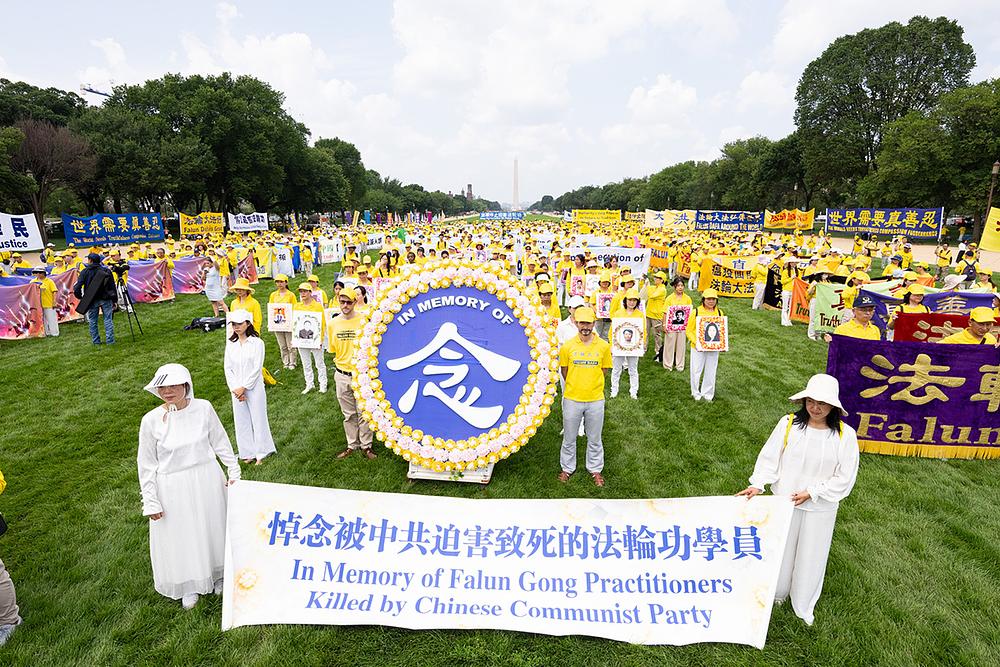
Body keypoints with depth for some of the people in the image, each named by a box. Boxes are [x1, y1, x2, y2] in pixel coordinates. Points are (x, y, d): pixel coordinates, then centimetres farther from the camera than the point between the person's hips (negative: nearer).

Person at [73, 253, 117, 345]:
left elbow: (77, 288, -9)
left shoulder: (85, 272, -3)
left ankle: (96, 341, 15)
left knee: (92, 321, 12)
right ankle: (110, 340, 0)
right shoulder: (106, 271, 0)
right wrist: (114, 300, 8)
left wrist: (80, 297, 8)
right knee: (108, 319, 3)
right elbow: (112, 287, 1)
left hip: (92, 300, 0)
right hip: (106, 299, 0)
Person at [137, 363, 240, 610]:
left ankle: (218, 574, 45)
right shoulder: (151, 420, -14)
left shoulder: (203, 408, -12)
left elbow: (221, 442, 1)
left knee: (212, 528, 19)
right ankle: (190, 585, 42)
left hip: (207, 481, 1)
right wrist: (151, 502, -3)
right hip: (173, 488, -1)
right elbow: (146, 464, -5)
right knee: (181, 536, 16)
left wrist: (234, 471, 4)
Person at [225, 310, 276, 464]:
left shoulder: (257, 342, -8)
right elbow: (228, 368, 3)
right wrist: (235, 388, -8)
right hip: (237, 389, 4)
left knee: (258, 418, 4)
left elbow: (257, 368, -12)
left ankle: (261, 452, 17)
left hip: (254, 387, -4)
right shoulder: (231, 345, 6)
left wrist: (244, 387, -13)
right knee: (241, 421, 10)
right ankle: (248, 452, 23)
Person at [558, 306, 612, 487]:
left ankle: (595, 469, 35)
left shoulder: (603, 346, -6)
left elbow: (604, 370, 6)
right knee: (569, 438, 14)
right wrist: (574, 386, 8)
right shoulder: (567, 346, -7)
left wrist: (591, 384, 6)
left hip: (596, 400, 0)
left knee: (594, 439, 15)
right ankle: (567, 468, 34)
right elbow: (564, 372, 4)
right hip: (572, 399, 0)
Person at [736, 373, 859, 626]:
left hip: (820, 509, 0)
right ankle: (778, 593, 46)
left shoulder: (845, 435, -14)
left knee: (810, 556, 17)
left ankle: (803, 606, 41)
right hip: (784, 501, 1)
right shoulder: (788, 424, -14)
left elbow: (844, 478, -9)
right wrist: (758, 484, -16)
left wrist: (812, 492, -15)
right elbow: (769, 457, -6)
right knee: (780, 549, 19)